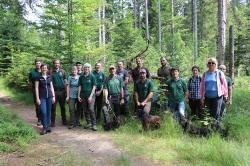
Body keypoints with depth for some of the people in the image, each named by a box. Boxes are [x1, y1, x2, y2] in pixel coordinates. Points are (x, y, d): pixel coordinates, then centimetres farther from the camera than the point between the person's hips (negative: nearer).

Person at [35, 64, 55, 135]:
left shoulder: (49, 77, 10)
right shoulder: (38, 77, 0)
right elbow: (36, 88, -2)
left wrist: (53, 96, 6)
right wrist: (37, 98, -8)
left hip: (49, 96, 3)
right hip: (42, 97, -3)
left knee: (48, 112, 7)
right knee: (43, 112, -12)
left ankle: (48, 126, 19)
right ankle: (44, 127, -1)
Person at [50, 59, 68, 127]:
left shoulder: (62, 71, 6)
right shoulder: (50, 72, 1)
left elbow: (65, 81, 7)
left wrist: (66, 91, 2)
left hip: (62, 91, 2)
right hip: (54, 91, -2)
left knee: (63, 106, 10)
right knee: (53, 107, 3)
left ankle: (64, 120, 21)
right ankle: (53, 122, 11)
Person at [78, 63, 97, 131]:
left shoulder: (92, 76, -2)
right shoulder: (81, 77, 7)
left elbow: (94, 87, -5)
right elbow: (79, 86, 9)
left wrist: (91, 96, -12)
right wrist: (78, 96, 3)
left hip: (90, 95, -4)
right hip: (83, 96, 4)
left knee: (91, 109, -13)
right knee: (85, 110, 8)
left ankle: (94, 124, -6)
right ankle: (88, 123, 21)